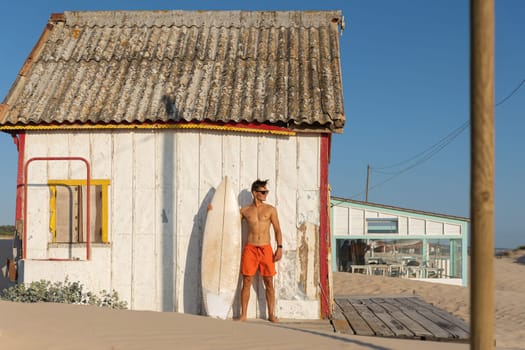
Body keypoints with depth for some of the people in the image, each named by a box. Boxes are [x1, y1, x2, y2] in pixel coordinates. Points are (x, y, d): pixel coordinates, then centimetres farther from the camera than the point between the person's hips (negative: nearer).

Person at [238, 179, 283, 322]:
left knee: (269, 282, 2)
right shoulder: (245, 211, 6)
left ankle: (271, 314, 9)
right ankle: (243, 315, 5)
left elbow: (277, 230, 6)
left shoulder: (271, 210, 6)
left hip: (266, 249, 0)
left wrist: (279, 247, -4)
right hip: (250, 248, 0)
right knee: (247, 282, -1)